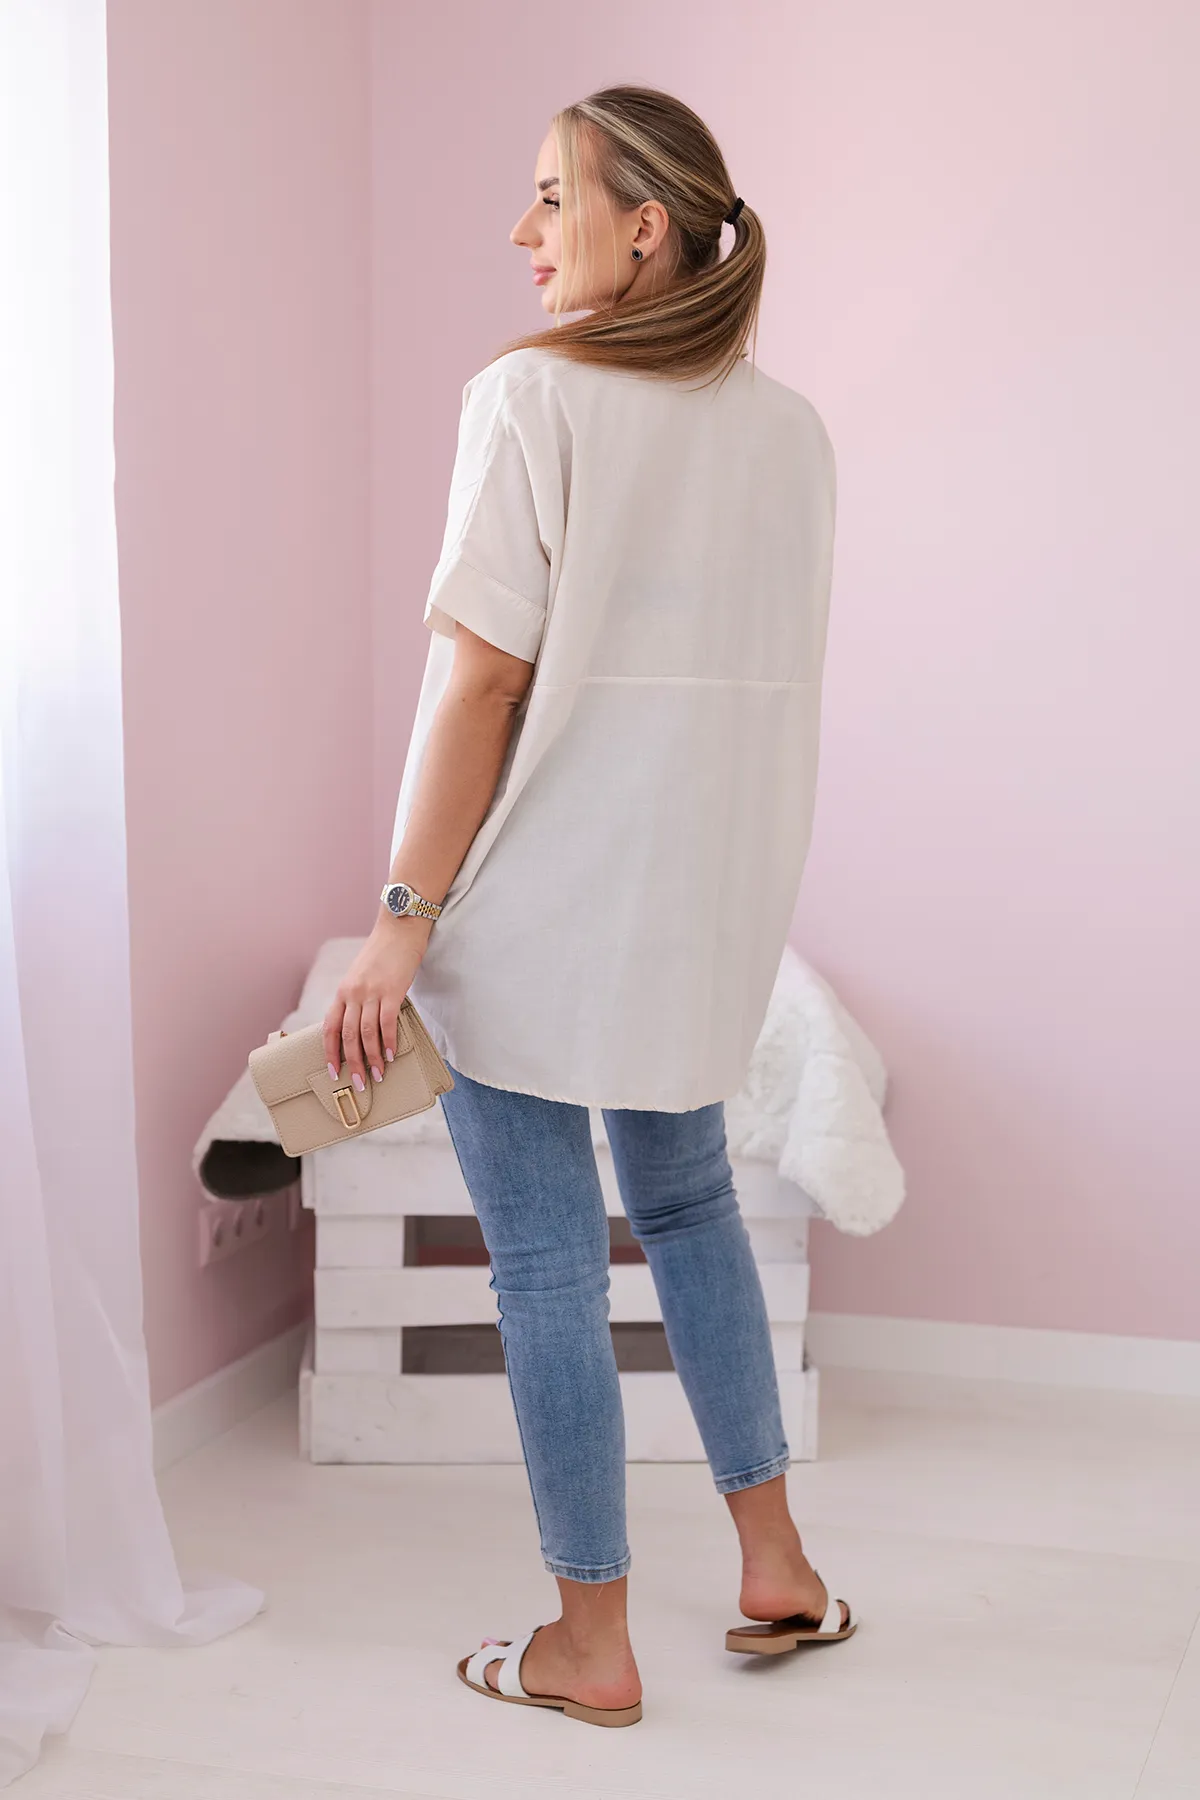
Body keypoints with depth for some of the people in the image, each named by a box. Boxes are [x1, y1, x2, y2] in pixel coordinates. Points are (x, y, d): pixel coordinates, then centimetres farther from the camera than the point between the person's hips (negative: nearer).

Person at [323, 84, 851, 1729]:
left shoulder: (533, 396, -12)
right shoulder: (792, 429, 6)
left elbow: (480, 679, -16)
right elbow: (775, 676, 9)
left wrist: (404, 916, -11)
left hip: (539, 904, -6)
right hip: (716, 894, 7)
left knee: (548, 1259, 5)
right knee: (688, 1205, 23)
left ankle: (592, 1646, 18)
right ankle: (775, 1570, 30)